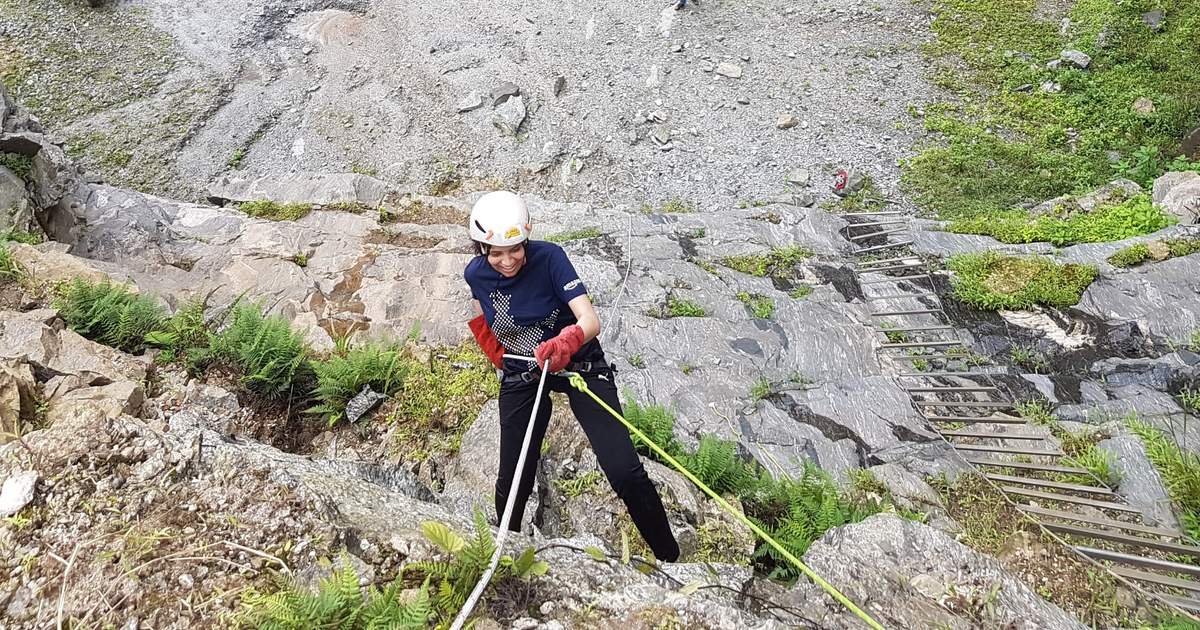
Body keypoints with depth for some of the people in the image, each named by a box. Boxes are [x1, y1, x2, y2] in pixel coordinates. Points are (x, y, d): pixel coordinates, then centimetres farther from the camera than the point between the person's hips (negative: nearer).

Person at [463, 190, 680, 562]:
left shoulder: (548, 257, -23)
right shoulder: (475, 274, -11)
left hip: (579, 364, -3)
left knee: (625, 473, -15)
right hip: (521, 376, 3)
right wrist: (500, 358, 12)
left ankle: (670, 559, 5)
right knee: (513, 481, 5)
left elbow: (591, 320, -34)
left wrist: (570, 339, -54)